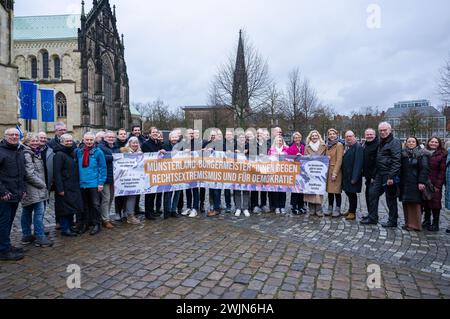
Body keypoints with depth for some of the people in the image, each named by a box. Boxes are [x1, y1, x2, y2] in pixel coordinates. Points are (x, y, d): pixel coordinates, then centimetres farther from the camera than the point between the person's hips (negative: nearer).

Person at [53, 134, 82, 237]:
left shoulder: (72, 153, 14)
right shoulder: (59, 154, -11)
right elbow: (56, 172, -17)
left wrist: (77, 184, 12)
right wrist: (60, 188, -21)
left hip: (73, 186, 8)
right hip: (65, 187, -8)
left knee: (72, 207, 13)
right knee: (65, 208, 0)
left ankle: (70, 226, 25)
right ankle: (64, 229, 10)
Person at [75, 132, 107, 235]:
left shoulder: (98, 152, -6)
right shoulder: (79, 152, 7)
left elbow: (102, 168, -7)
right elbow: (77, 167, 14)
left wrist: (101, 182, -12)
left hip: (94, 184, -4)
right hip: (82, 183, 4)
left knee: (95, 205, 3)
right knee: (85, 205, 14)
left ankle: (96, 224, 13)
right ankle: (85, 223, 26)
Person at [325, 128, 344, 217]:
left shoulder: (339, 145, -8)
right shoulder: (327, 145, 13)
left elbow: (339, 160, -13)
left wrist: (335, 173, -17)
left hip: (336, 171, -6)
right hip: (328, 170, 6)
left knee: (336, 191, -1)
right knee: (329, 190, 10)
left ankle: (337, 210, 9)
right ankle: (330, 208, 19)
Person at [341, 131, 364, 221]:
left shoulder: (358, 147, -13)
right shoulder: (346, 147, 12)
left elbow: (358, 163, -19)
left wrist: (354, 177, -22)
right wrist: (344, 174, 7)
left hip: (353, 175, -8)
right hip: (346, 175, 8)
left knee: (352, 193, 1)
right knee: (348, 192, 15)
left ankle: (352, 213, 12)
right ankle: (351, 210, 28)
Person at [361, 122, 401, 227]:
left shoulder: (395, 142, -10)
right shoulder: (381, 143, 17)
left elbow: (396, 161, -18)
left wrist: (391, 176, -23)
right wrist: (374, 175, 16)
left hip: (389, 175, -8)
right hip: (379, 174, 9)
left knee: (391, 199, 2)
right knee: (372, 193, 7)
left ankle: (393, 221, 15)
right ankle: (372, 218, 16)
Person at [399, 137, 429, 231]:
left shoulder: (422, 154, -1)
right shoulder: (403, 154, 11)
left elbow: (425, 169, -9)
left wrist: (422, 182, -17)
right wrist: (400, 182, 10)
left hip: (415, 184, -4)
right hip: (405, 183, 4)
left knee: (415, 203, -4)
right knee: (406, 203, 6)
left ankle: (415, 224, 4)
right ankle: (408, 223, 14)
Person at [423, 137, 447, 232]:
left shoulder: (442, 155, -2)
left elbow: (442, 170, -7)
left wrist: (438, 185, -12)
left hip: (435, 184, -3)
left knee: (435, 203, 1)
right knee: (426, 203, 10)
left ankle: (435, 224, 11)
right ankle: (426, 221, 23)